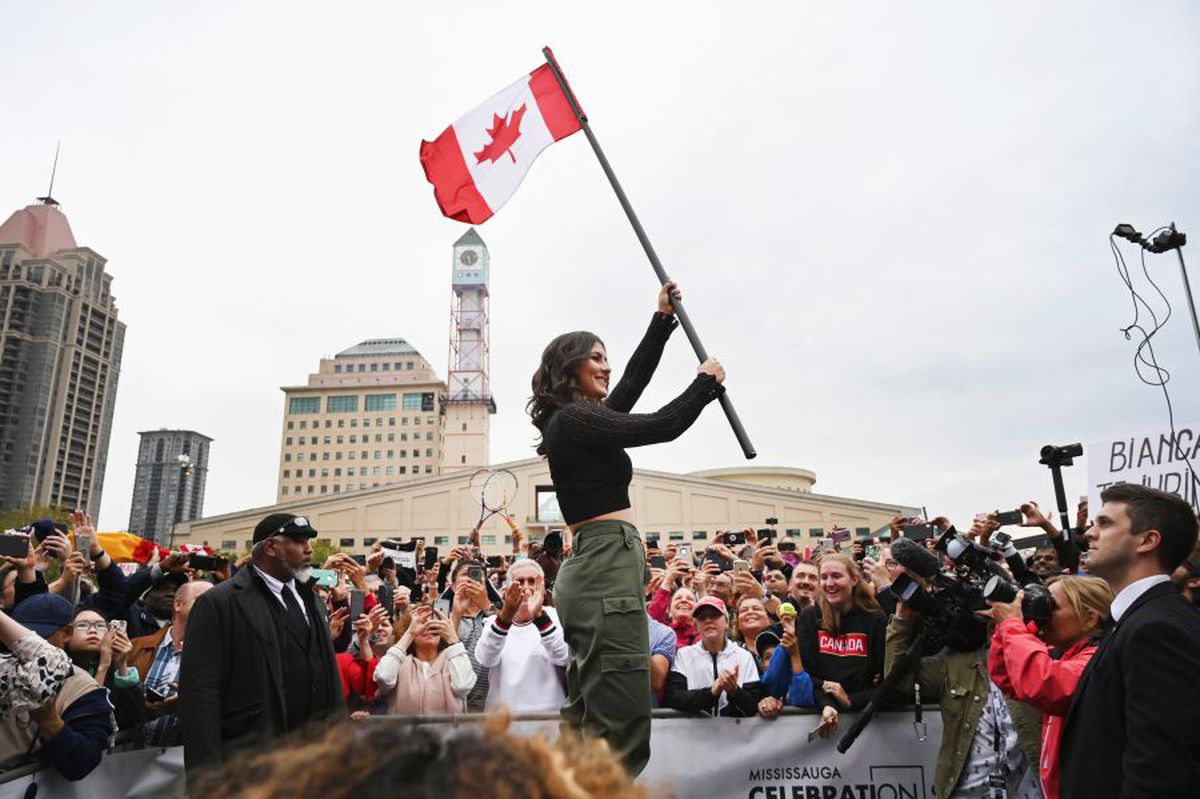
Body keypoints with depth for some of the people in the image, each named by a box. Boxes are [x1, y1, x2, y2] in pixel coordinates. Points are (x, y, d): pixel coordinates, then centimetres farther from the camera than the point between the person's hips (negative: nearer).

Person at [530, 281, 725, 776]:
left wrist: (663, 319, 32)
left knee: (588, 723, 14)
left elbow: (633, 383, 28)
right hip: (608, 567, -11)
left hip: (593, 568, 11)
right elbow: (662, 426, -12)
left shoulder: (581, 420, 19)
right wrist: (707, 382, 5)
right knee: (622, 732, -8)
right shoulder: (574, 419, -9)